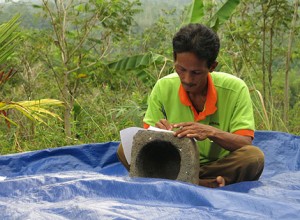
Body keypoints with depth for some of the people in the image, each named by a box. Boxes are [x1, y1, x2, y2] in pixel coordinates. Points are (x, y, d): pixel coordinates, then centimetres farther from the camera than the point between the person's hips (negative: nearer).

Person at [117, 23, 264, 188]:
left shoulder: (235, 89, -11)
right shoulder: (163, 88, -4)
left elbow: (245, 144, -14)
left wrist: (212, 133, -32)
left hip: (221, 167, -2)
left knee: (255, 157, -33)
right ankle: (204, 184, -25)